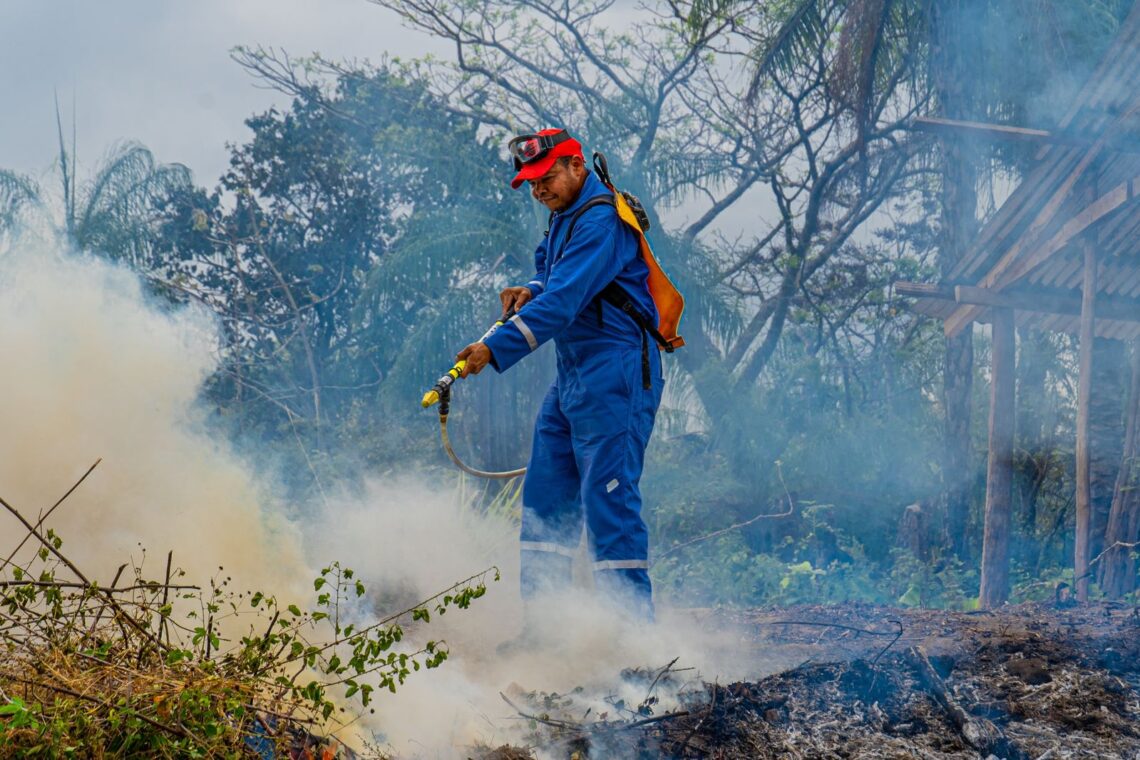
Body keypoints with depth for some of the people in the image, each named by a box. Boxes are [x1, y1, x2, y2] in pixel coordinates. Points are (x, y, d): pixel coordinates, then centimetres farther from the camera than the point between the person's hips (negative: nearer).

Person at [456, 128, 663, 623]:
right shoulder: (565, 217, 15)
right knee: (545, 495, 11)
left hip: (614, 373, -10)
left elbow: (563, 302, -25)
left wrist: (496, 349, -30)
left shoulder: (601, 220, -16)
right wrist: (531, 291, 3)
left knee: (607, 496, -12)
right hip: (572, 374, 10)